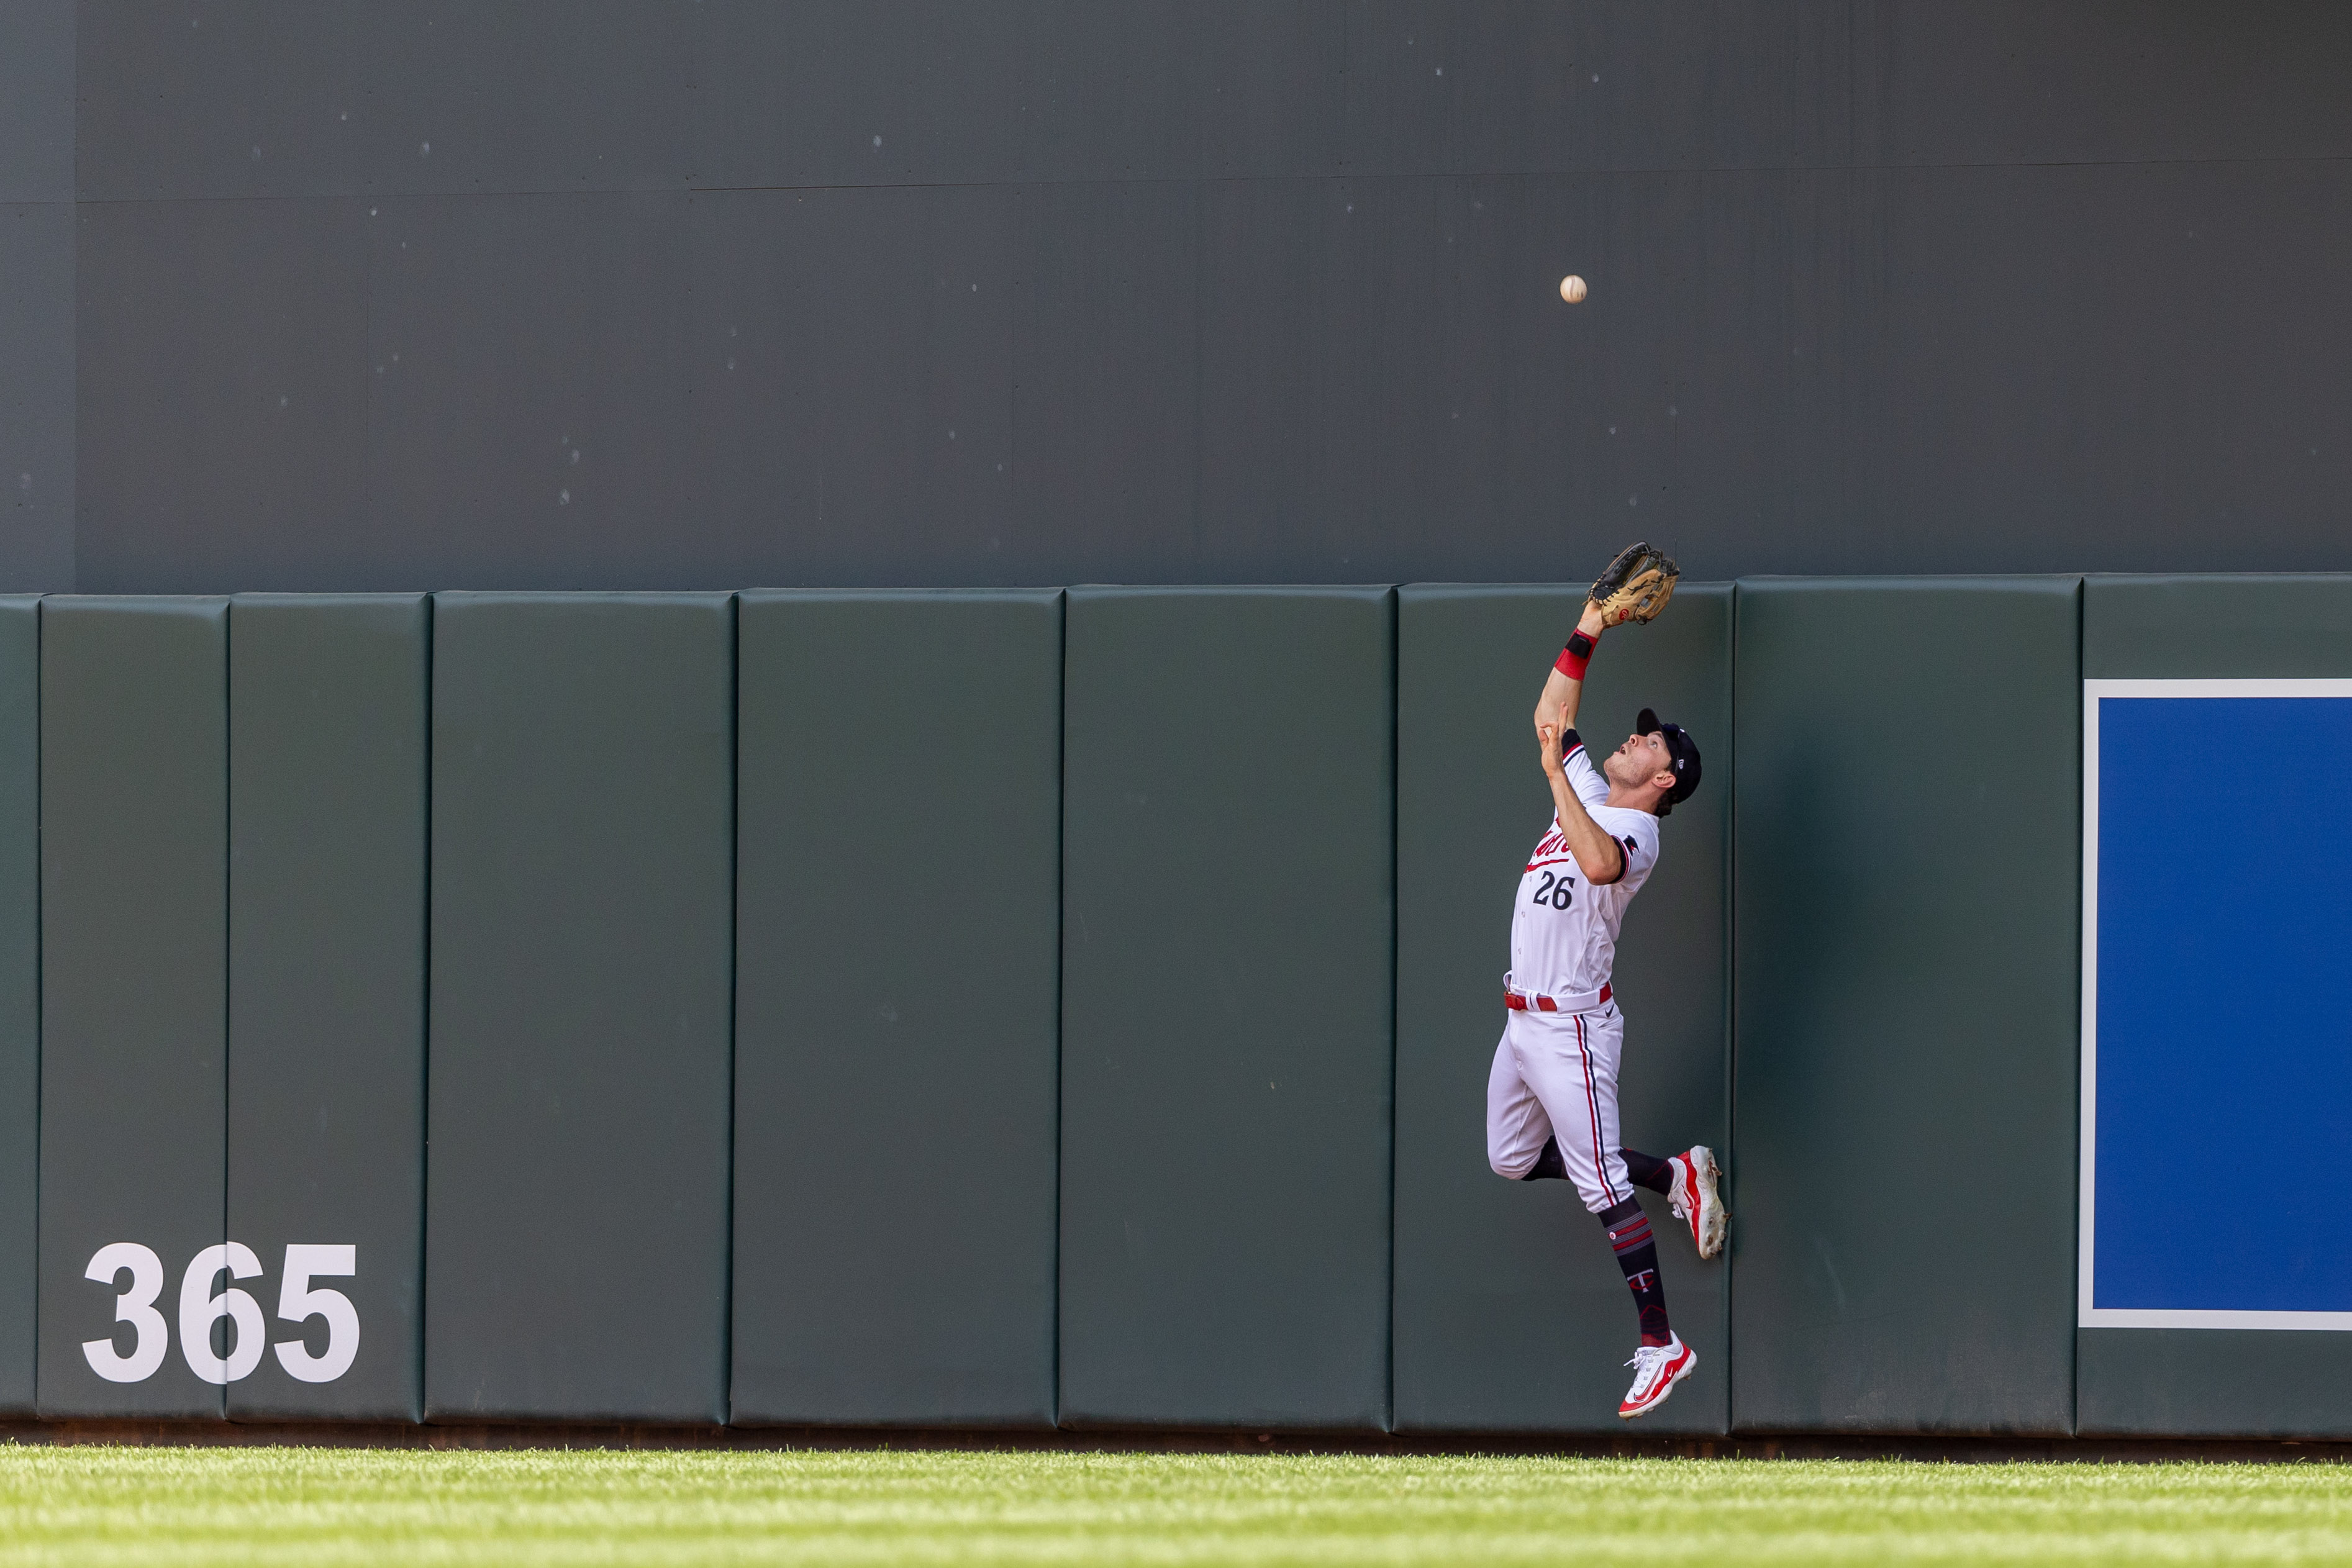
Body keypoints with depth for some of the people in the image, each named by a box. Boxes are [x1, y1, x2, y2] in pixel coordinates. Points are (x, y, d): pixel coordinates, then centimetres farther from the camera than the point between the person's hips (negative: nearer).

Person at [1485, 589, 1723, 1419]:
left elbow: (1599, 863, -40)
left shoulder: (1637, 830, -16)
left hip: (1572, 1028, -10)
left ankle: (1661, 1344, -6)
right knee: (1512, 1162, 19)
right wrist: (1584, 636, 10)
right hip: (1522, 1021, 10)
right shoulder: (1586, 793, 10)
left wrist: (1555, 772, -36)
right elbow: (1550, 717, 20)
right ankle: (1677, 1175, 27)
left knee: (1603, 1187, -10)